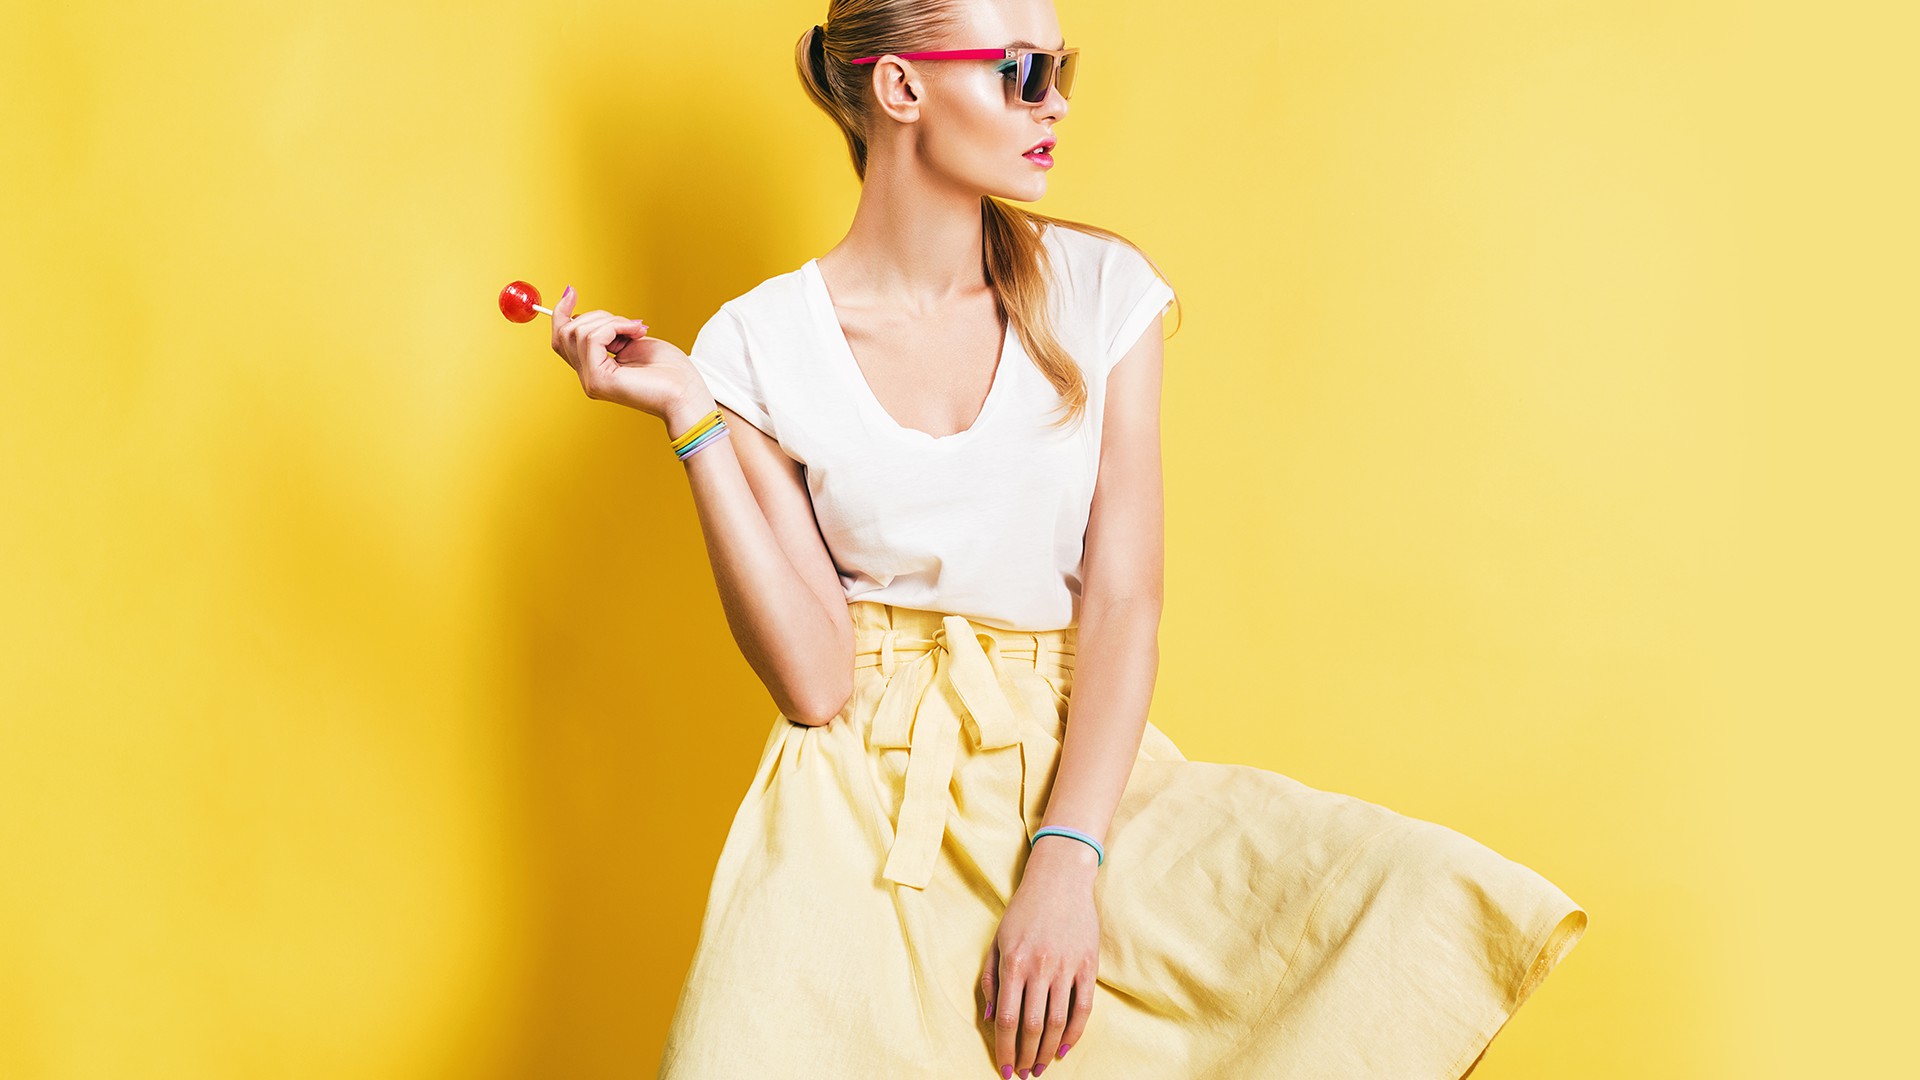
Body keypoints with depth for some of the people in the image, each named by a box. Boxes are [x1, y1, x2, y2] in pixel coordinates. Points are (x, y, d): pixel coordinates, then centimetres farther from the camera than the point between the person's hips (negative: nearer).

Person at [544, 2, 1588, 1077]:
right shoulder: (759, 343, -1)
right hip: (866, 796, -2)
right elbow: (813, 677, -8)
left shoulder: (1101, 289, 4)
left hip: (1080, 766, 3)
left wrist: (1064, 863, -16)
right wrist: (693, 419, -13)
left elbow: (1123, 600, -3)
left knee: (1427, 899, -21)